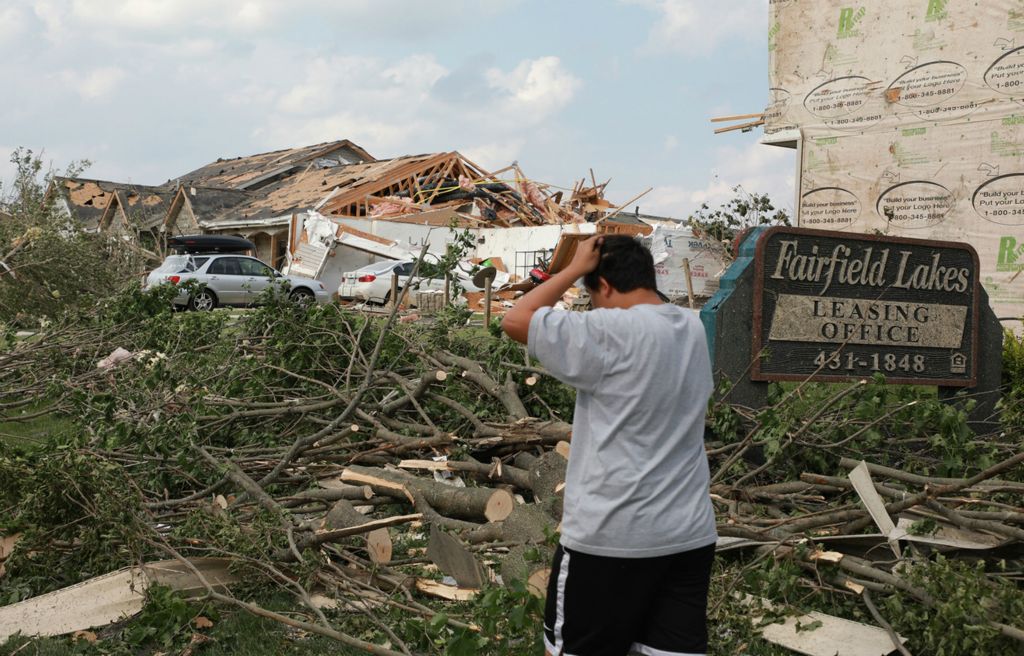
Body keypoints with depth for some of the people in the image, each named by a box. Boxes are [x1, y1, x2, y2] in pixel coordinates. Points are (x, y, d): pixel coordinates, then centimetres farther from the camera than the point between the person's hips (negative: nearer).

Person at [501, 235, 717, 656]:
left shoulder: (611, 333, -16)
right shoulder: (694, 329, 6)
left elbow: (515, 322, -12)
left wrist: (574, 268, -4)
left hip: (611, 537, -7)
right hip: (690, 534, 7)